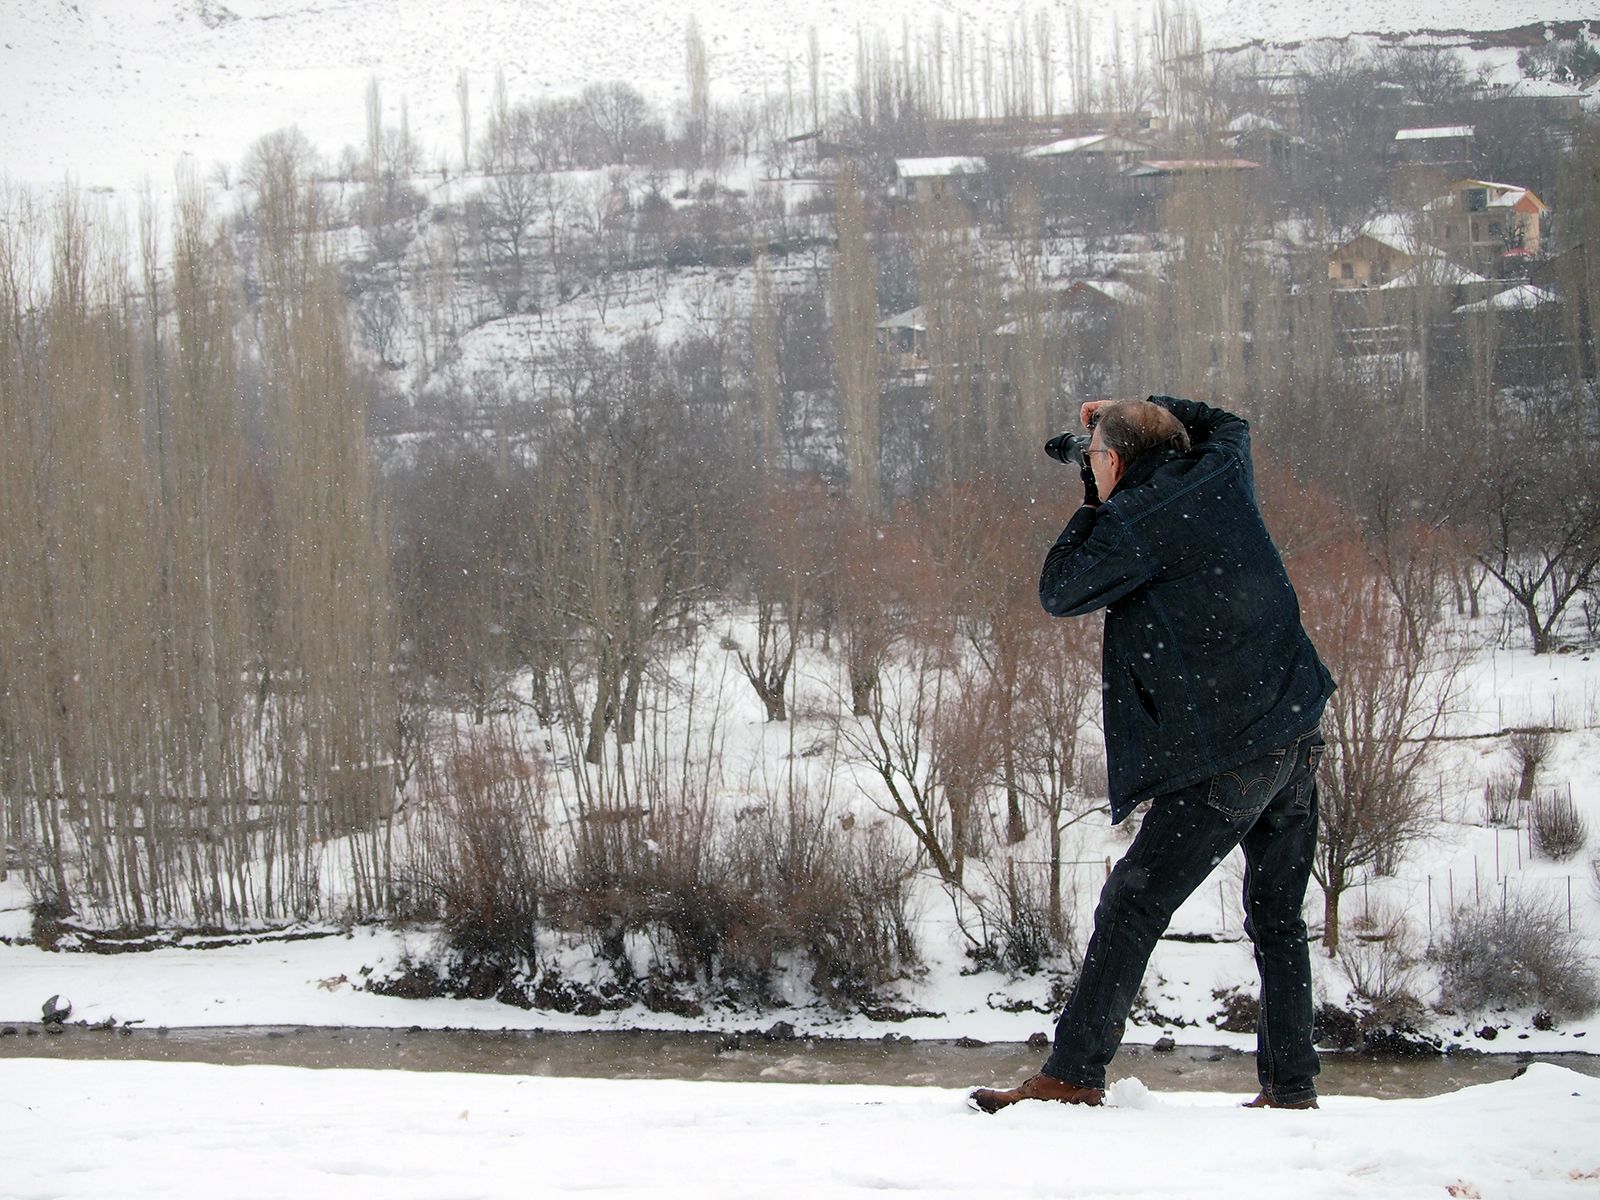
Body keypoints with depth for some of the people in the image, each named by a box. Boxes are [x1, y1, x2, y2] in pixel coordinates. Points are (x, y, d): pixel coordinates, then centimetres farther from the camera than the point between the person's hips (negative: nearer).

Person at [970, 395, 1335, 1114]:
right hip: (1296, 739, 8)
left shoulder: (1130, 528, -13)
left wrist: (1092, 508, 10)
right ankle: (1290, 1087, 14)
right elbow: (1227, 425, 31)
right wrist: (1142, 411, 27)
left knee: (1131, 909, -4)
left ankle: (1074, 1074, -5)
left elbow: (1058, 593, 2)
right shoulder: (1222, 476, 7)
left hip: (1222, 758, -8)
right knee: (1278, 920, 13)